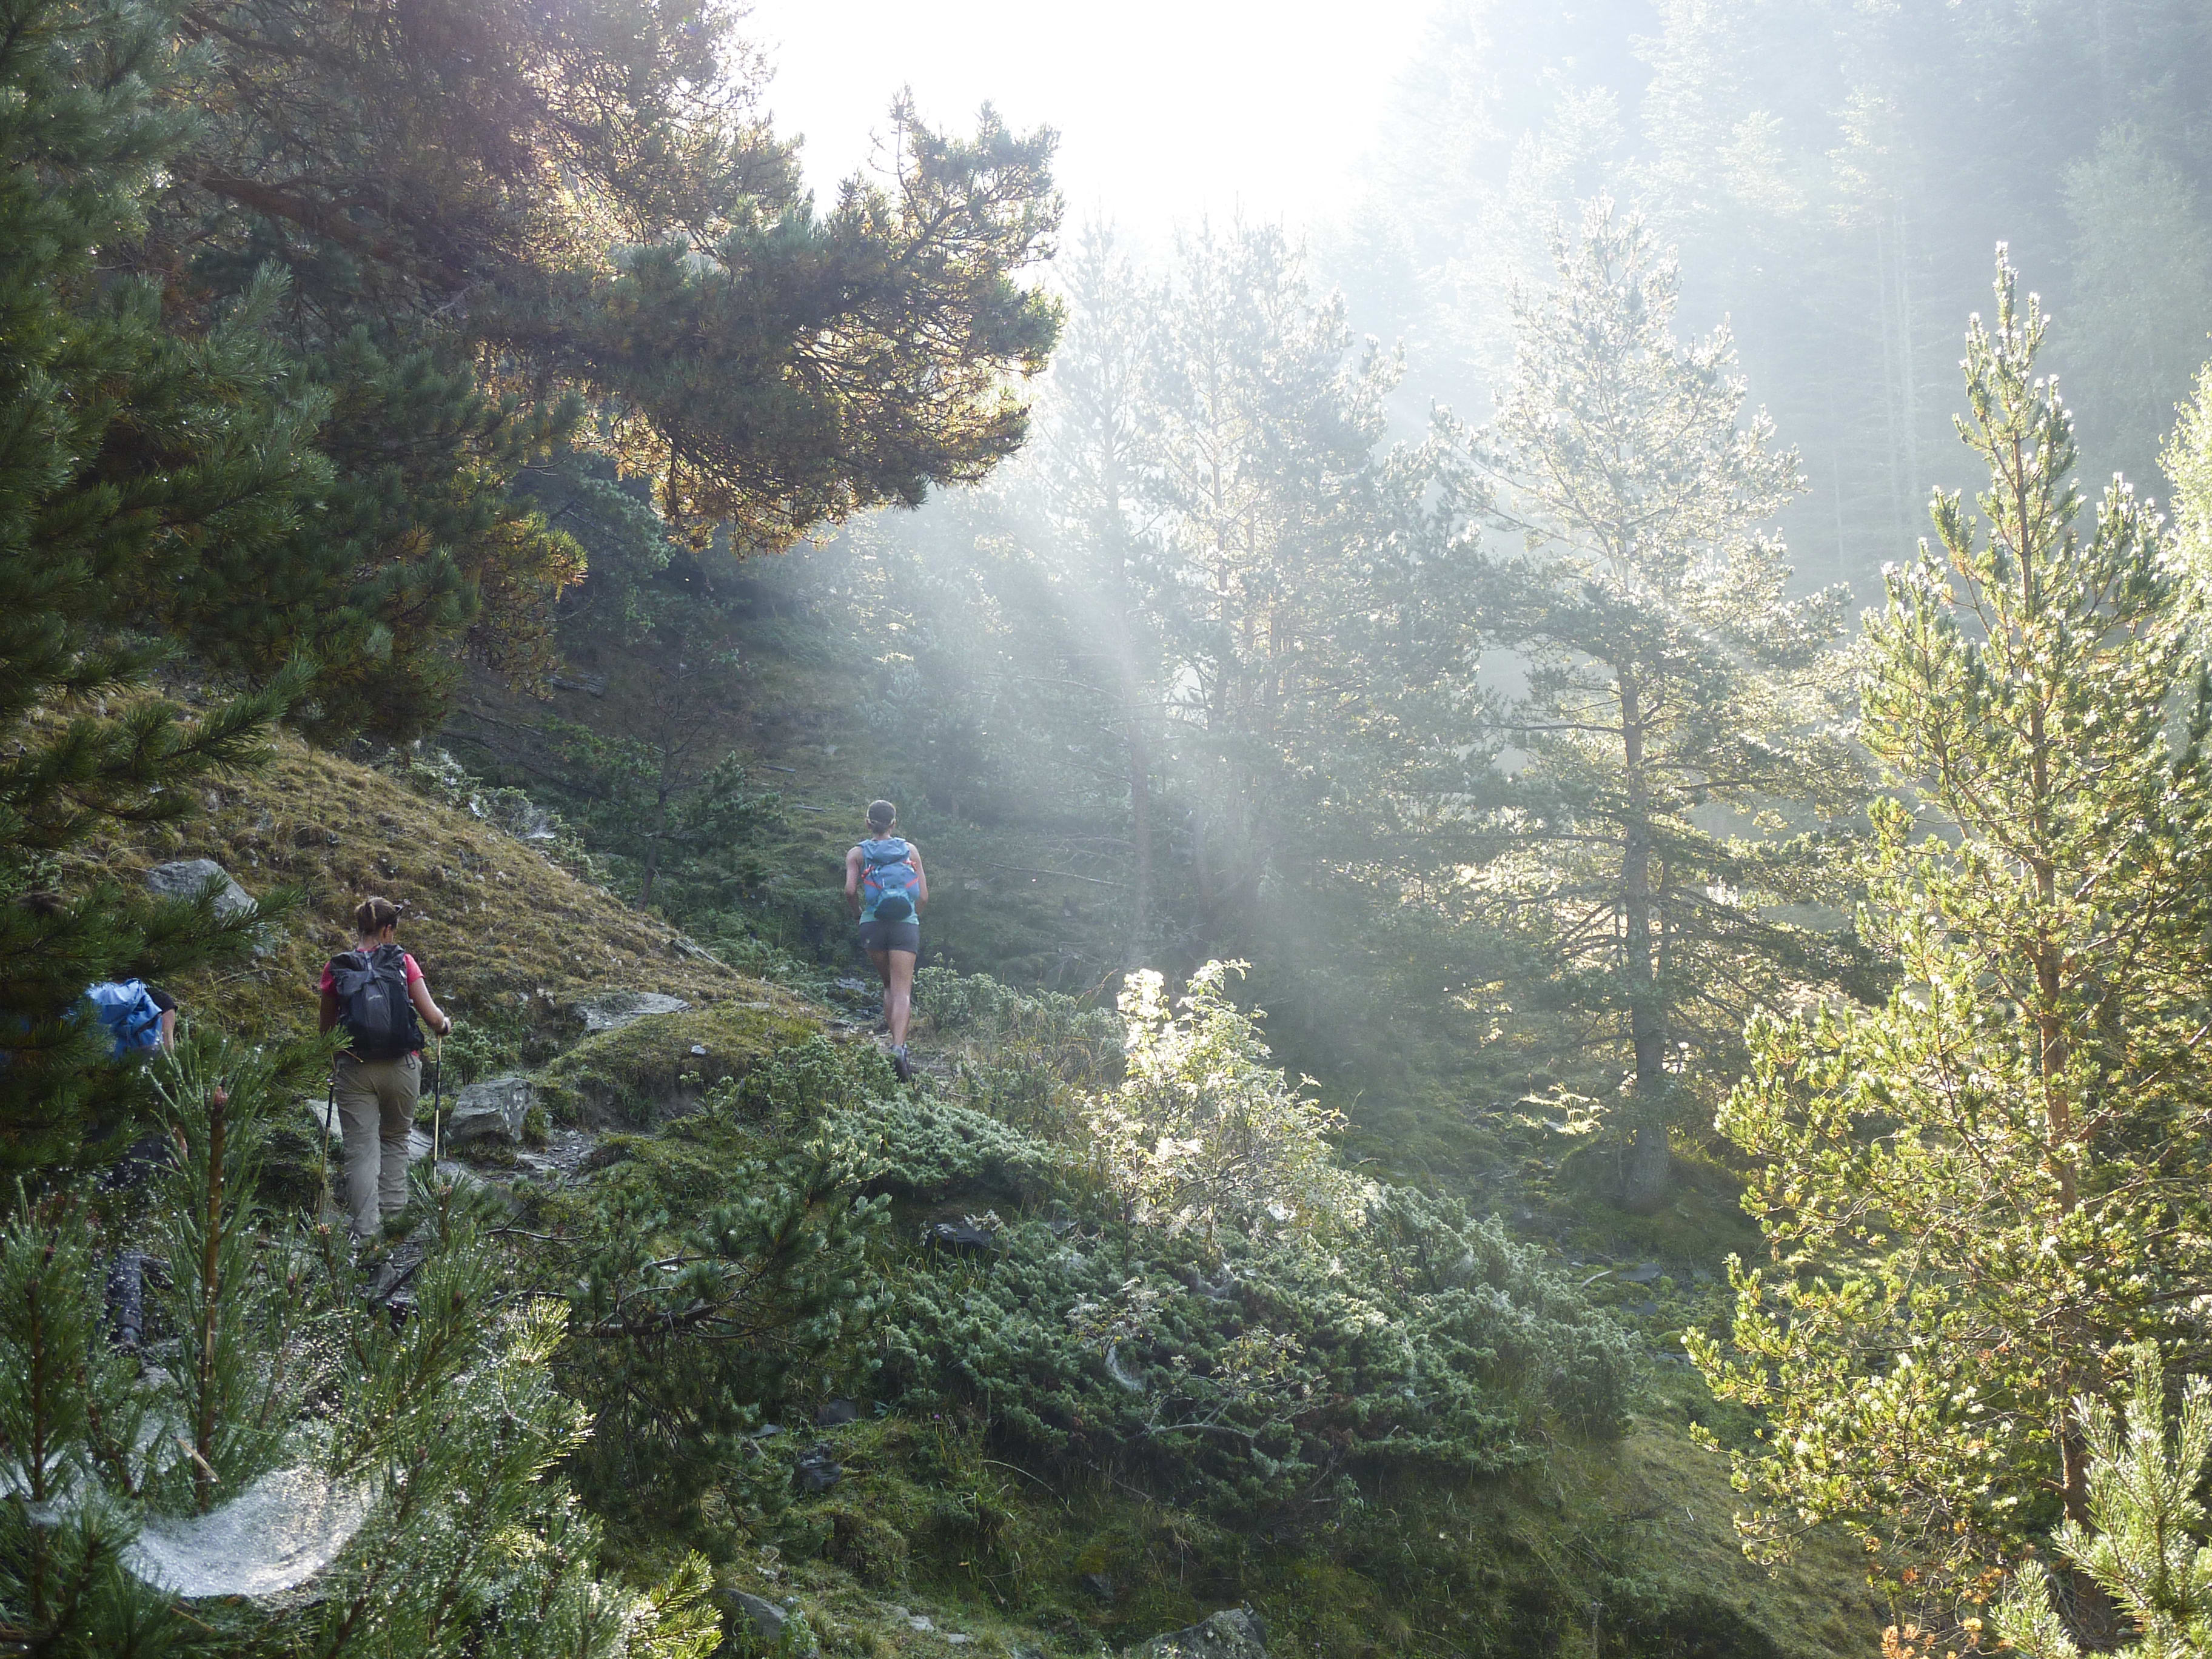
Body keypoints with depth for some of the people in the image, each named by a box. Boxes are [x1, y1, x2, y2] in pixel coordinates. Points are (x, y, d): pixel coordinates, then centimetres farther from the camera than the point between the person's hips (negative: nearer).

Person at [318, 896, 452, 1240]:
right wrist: (444, 1024, 20)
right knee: (395, 1140, 20)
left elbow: (327, 1027, 10)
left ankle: (365, 1230, -3)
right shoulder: (403, 963, 0)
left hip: (355, 1069, 0)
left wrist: (331, 1063, 28)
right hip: (402, 1067, 0)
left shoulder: (336, 969, 2)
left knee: (361, 1149, 2)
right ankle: (393, 1212, 15)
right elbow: (432, 1017, -2)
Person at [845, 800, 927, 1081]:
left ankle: (897, 1045, 12)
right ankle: (899, 1046, -28)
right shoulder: (910, 850, 10)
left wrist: (859, 914, 10)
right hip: (906, 925, -1)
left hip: (873, 925, 1)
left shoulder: (857, 853, 8)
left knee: (889, 985, 19)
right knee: (902, 990, -6)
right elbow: (924, 896, 6)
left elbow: (850, 890, -8)